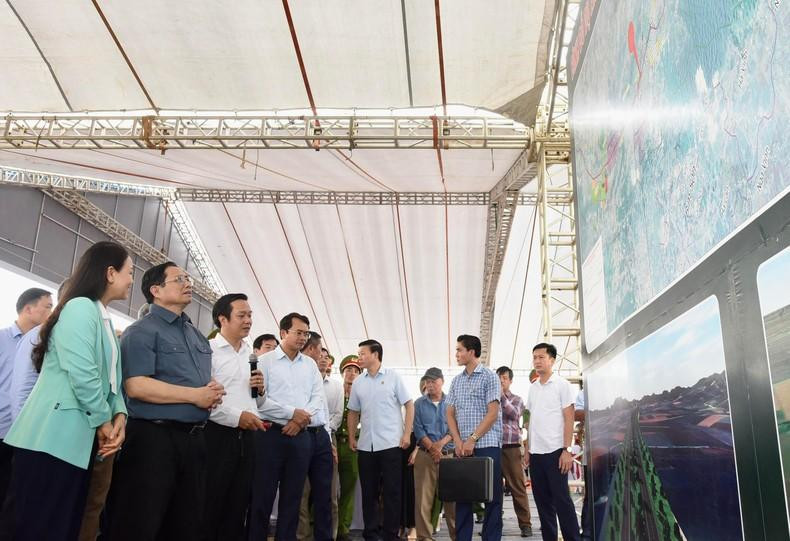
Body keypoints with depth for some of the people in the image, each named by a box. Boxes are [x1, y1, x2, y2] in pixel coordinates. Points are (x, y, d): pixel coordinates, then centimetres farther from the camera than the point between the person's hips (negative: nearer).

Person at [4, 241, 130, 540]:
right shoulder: (81, 307, -12)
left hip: (78, 440, 10)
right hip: (53, 438, -9)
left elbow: (110, 377, 16)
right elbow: (81, 374, -22)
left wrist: (119, 414, -1)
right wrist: (104, 420, -10)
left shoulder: (102, 317, 18)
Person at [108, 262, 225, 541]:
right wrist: (196, 395, -16)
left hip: (194, 438, 8)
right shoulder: (142, 331, -8)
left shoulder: (197, 335, 17)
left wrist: (214, 391, 0)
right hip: (153, 437, -8)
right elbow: (136, 386, -19)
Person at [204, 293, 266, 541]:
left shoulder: (252, 355, 15)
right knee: (211, 506, 3)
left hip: (247, 436, 7)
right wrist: (236, 416, -20)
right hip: (218, 435, -7)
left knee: (238, 506, 14)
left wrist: (260, 391, 1)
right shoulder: (208, 350, -7)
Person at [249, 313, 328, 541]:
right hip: (271, 434, -4)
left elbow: (318, 397, 8)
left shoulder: (310, 364, 14)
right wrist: (293, 413, -13)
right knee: (262, 495, -1)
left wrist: (302, 419, -9)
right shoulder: (265, 361, 0)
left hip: (302, 436, 4)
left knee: (293, 496, 9)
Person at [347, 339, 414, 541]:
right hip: (366, 445, 4)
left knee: (391, 491, 1)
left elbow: (409, 405, -1)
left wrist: (407, 434, -7)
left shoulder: (393, 377, -1)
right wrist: (351, 437, 8)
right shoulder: (358, 382, 9)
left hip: (391, 443, -4)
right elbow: (353, 412, 16)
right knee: (368, 492, 8)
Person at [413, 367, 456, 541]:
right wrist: (432, 448, -10)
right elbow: (418, 429, 2)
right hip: (425, 455, 0)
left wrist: (441, 443, -13)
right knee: (423, 498, -3)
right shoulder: (419, 403, 9)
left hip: (449, 454, 0)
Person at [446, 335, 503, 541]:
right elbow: (450, 414, 12)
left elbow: (493, 414, -9)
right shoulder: (456, 381, 14)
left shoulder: (489, 376, -2)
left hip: (487, 445, -5)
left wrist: (472, 440, -14)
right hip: (462, 447, 5)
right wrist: (458, 442, -3)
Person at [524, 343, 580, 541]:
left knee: (561, 499, -3)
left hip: (555, 451, -6)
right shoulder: (533, 388, 13)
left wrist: (567, 450, -15)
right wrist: (528, 450, 12)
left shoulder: (562, 384, -5)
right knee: (542, 500, 10)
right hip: (536, 452, 6)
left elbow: (569, 419, -8)